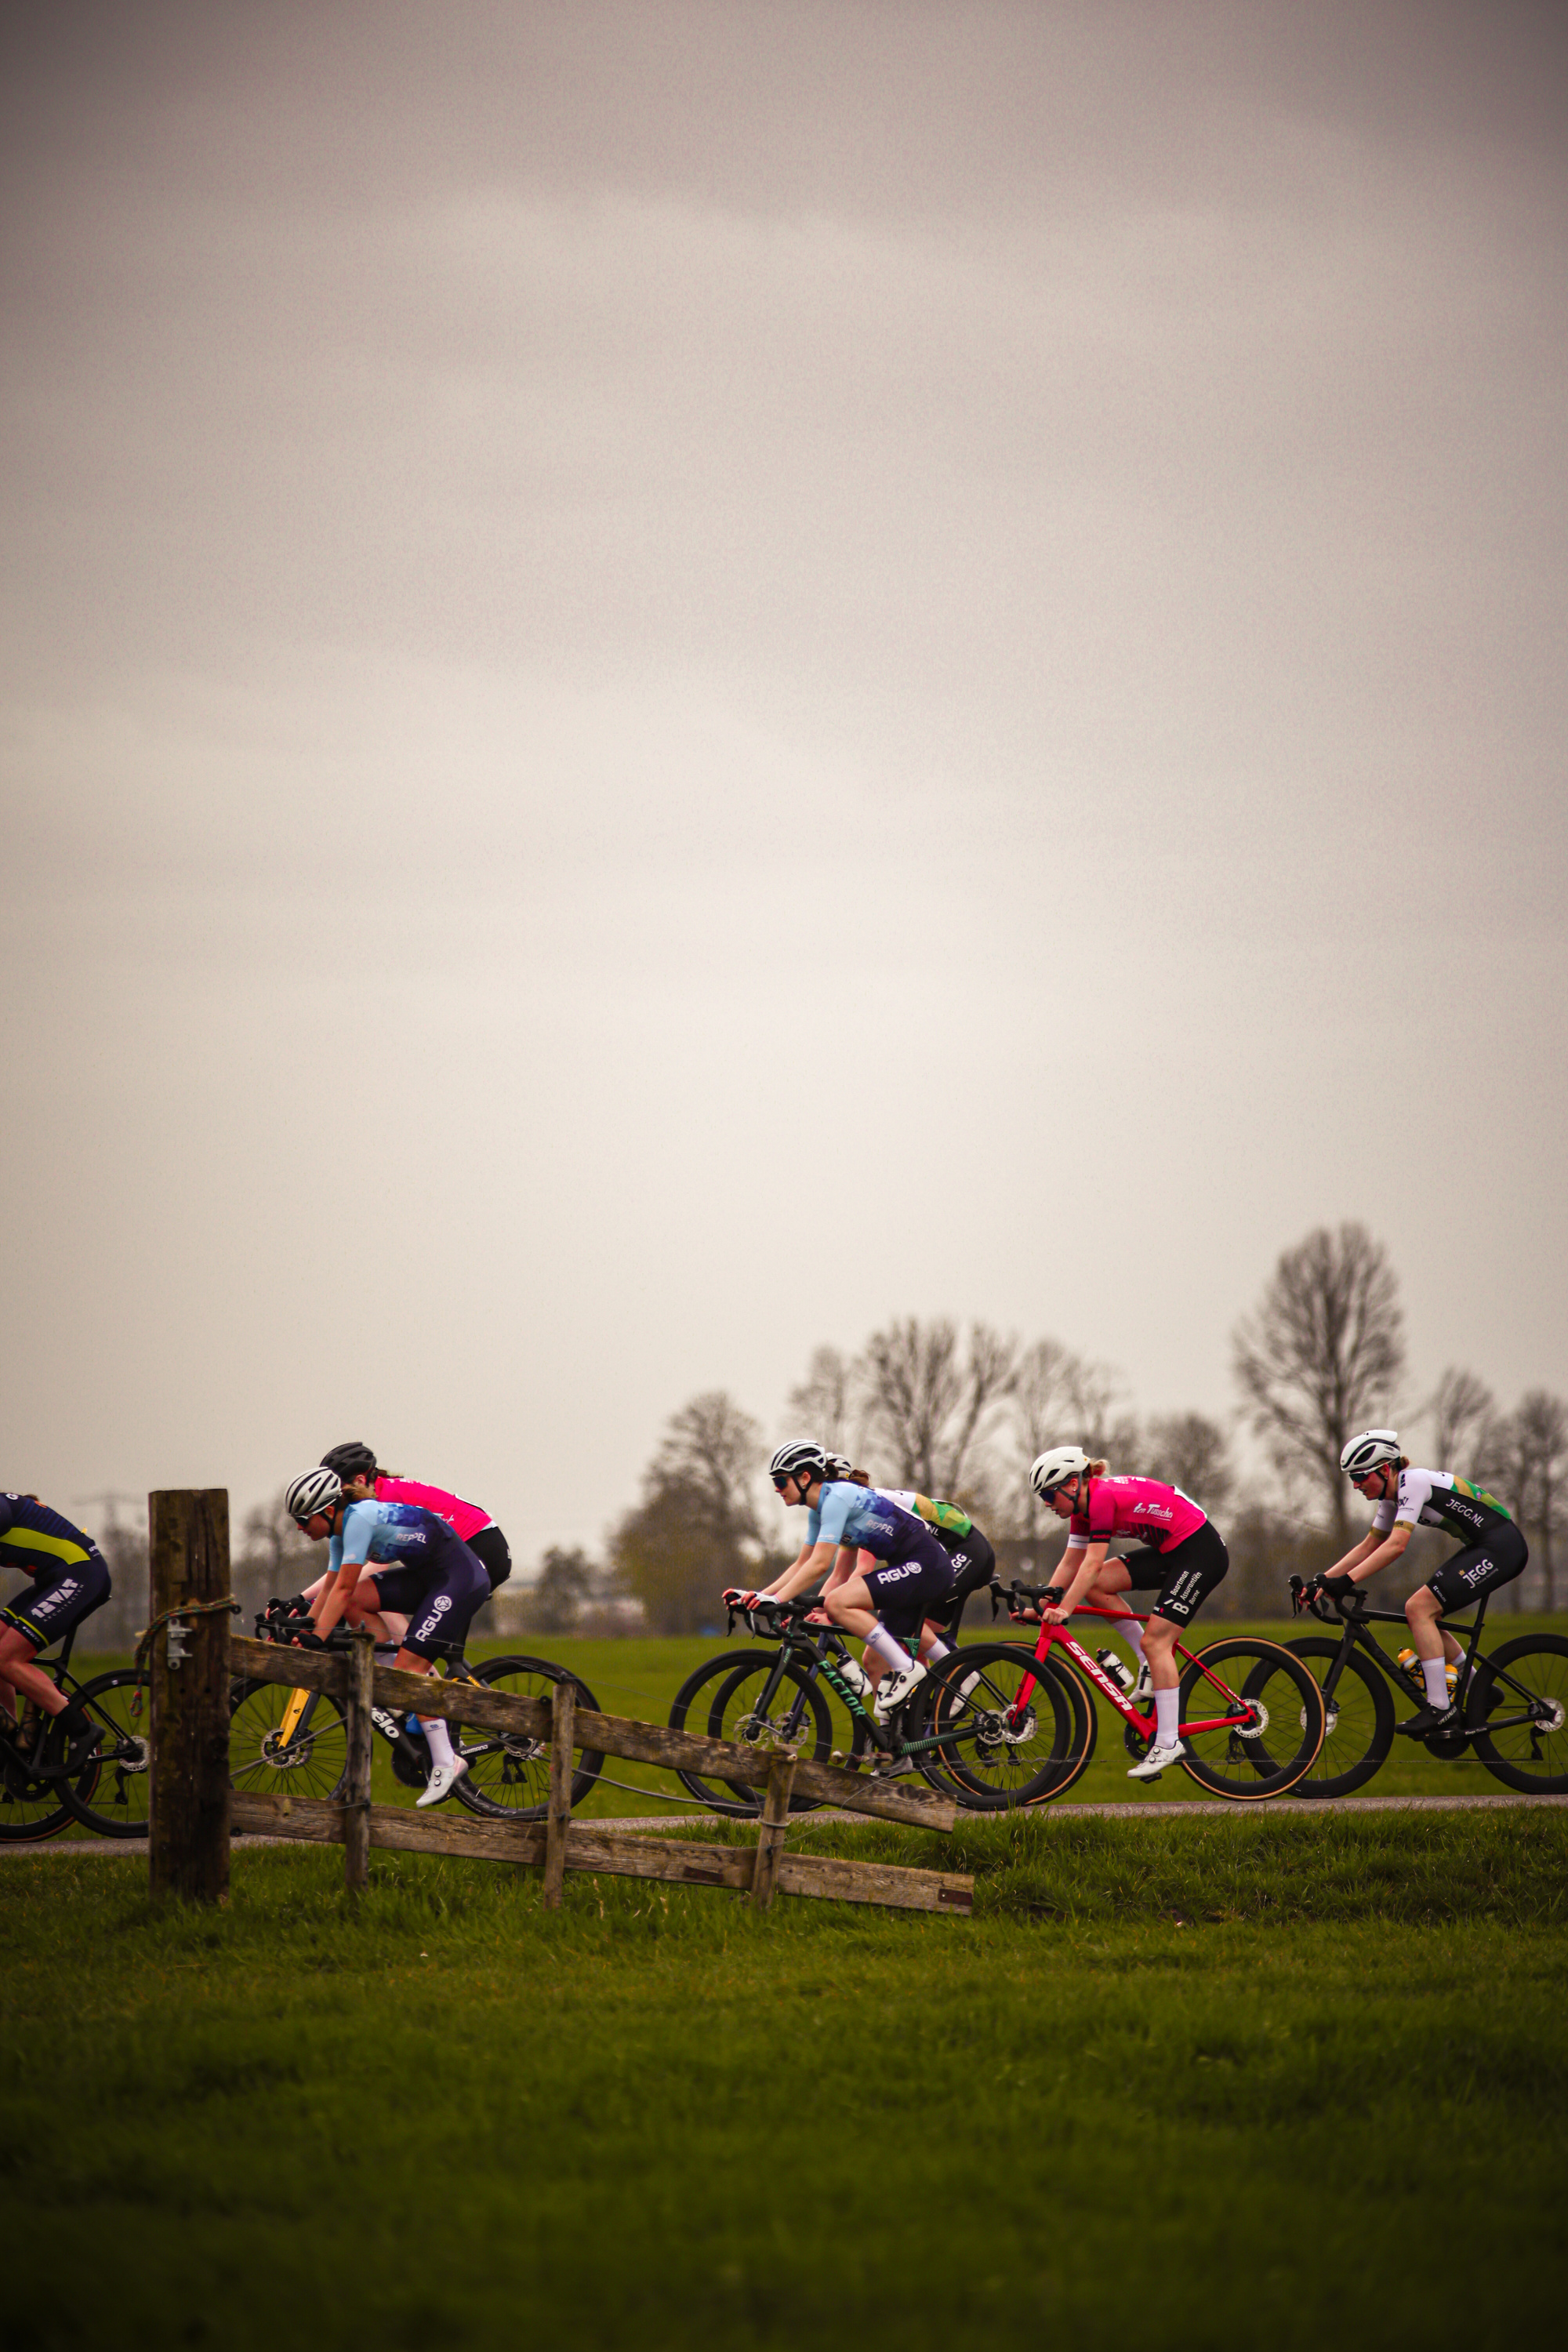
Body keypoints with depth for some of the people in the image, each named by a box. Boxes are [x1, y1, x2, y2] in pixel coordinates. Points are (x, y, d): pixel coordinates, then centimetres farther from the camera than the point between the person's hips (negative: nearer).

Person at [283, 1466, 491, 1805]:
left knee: (409, 1669, -15)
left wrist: (316, 1642, -24)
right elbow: (330, 1588, 13)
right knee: (356, 1603, -4)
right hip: (425, 1577, 9)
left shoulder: (359, 1519, -21)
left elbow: (343, 1590, -24)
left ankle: (446, 1764, -11)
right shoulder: (341, 1529, 6)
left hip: (459, 1579, -9)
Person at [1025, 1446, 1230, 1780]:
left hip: (1201, 1551, -9)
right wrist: (1042, 1605, 1)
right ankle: (1150, 1665, 6)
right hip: (1170, 1552, 9)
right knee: (1096, 1586, -1)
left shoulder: (1103, 1498, -22)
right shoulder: (1083, 1505, 6)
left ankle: (1169, 1742, -13)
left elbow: (1093, 1564, -27)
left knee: (1155, 1640, -14)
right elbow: (1071, 1564, 9)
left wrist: (1064, 1609, -31)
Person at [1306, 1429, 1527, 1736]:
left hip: (1501, 1547, -10)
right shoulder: (1393, 1496, 9)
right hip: (1481, 1548, 10)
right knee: (1419, 1613, 7)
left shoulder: (1413, 1483, -19)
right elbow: (1369, 1546, 14)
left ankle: (1440, 1708, -15)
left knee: (1419, 1608, -16)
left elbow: (1396, 1544, -28)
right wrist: (1323, 1581, 4)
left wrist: (1346, 1581, -32)